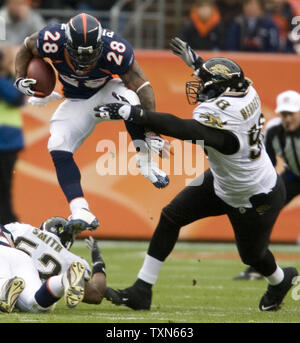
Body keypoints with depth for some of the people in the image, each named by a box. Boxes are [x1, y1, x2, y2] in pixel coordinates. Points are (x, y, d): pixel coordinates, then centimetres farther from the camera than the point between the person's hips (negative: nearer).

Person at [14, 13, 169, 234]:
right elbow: (26, 49, -5)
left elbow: (143, 87, -26)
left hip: (106, 92, -2)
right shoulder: (53, 40, -29)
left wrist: (151, 132, -29)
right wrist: (21, 79, -20)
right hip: (76, 103, 2)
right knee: (58, 148, -20)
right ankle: (80, 212, -22)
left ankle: (146, 164, -21)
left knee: (130, 99, -37)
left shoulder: (115, 51, -34)